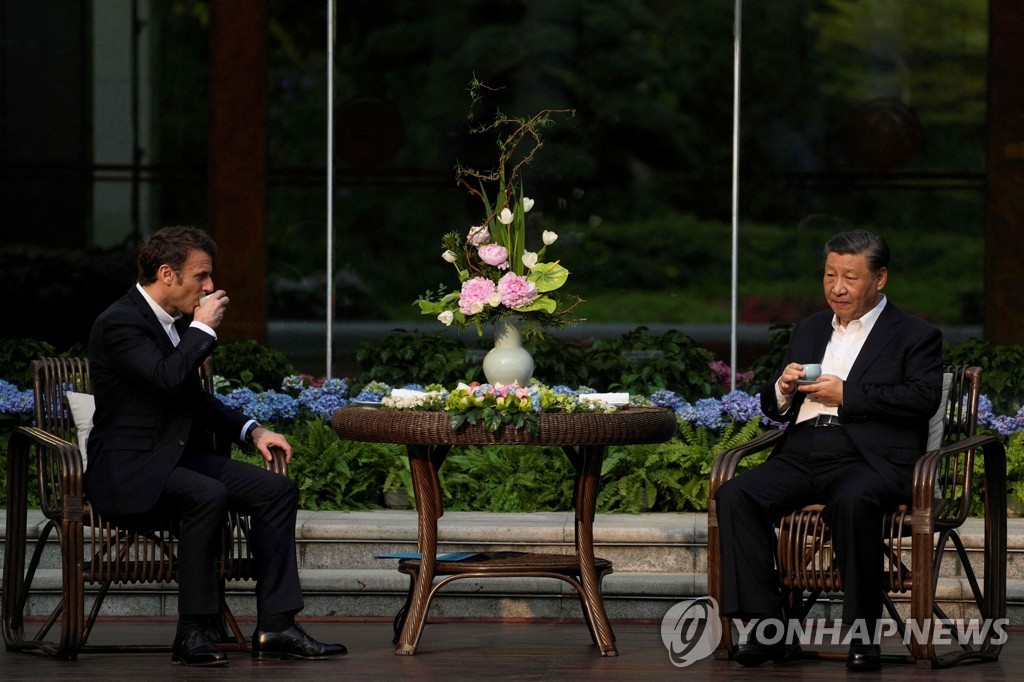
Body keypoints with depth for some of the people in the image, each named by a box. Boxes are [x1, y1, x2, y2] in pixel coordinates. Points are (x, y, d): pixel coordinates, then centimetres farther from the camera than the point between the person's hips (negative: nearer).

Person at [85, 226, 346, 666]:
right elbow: (168, 378, -31)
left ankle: (275, 627, -10)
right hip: (127, 470, -9)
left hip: (177, 458, 10)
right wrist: (203, 328, -15)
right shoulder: (120, 324, -14)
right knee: (208, 495, -35)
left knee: (279, 491, -5)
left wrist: (252, 431, 12)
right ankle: (193, 634, -28)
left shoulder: (175, 321, 15)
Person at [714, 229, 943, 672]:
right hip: (801, 454, 5)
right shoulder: (809, 330, 27)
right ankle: (766, 630, -24)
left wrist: (846, 395, -10)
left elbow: (923, 399, -8)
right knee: (735, 496, -23)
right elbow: (772, 408, 27)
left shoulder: (915, 336, 10)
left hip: (870, 458, -5)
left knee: (852, 502, -40)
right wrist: (784, 388, 2)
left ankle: (863, 635, -30)